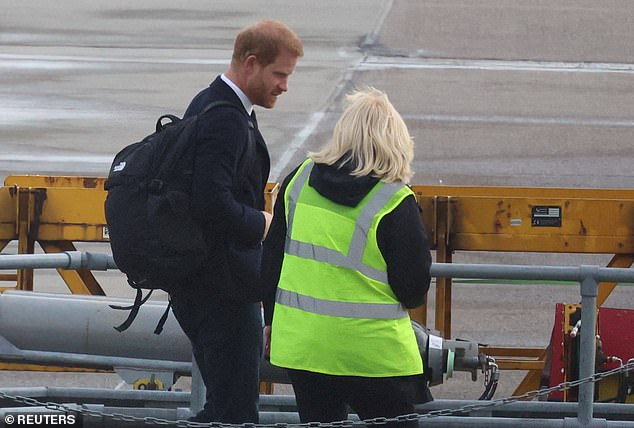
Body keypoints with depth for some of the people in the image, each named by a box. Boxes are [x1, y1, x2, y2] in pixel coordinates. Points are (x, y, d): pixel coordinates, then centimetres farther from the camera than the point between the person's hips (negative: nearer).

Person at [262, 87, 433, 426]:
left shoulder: (298, 181, 2)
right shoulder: (395, 203, -14)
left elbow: (272, 257, 11)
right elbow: (414, 290, -9)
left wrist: (271, 319, 22)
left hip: (299, 343, 5)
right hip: (371, 352, -5)